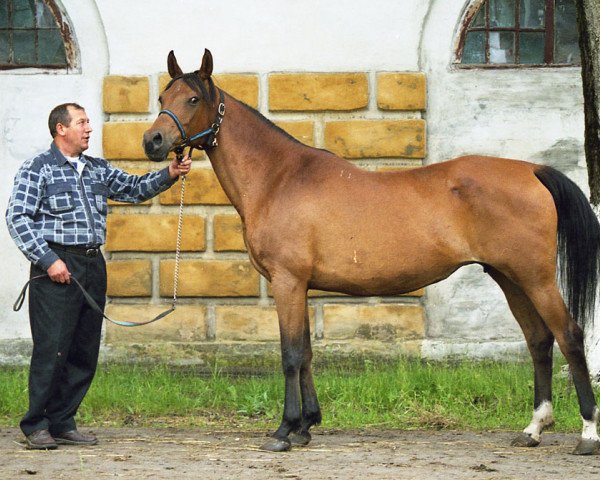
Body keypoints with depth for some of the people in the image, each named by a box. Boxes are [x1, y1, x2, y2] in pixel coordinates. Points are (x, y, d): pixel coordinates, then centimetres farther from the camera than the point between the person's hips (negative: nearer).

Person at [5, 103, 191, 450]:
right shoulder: (38, 170, -3)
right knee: (51, 349, -8)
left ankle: (63, 423, 16)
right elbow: (18, 219, -8)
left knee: (85, 353, 7)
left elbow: (134, 188, 23)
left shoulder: (98, 170, 17)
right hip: (57, 267, -7)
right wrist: (48, 260, -15)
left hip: (93, 265, 7)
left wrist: (169, 175, 6)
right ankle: (37, 427, -1)